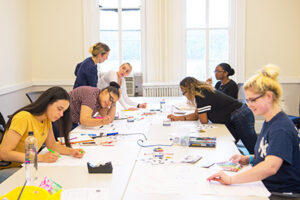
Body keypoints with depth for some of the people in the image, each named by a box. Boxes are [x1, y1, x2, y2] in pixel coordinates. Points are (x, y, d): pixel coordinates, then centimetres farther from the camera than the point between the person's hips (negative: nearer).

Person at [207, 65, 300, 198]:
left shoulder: (281, 128, -20)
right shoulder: (268, 122, 10)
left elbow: (270, 167, -33)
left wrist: (232, 179, -36)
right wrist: (249, 159, 4)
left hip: (283, 192, -8)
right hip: (266, 187, 8)